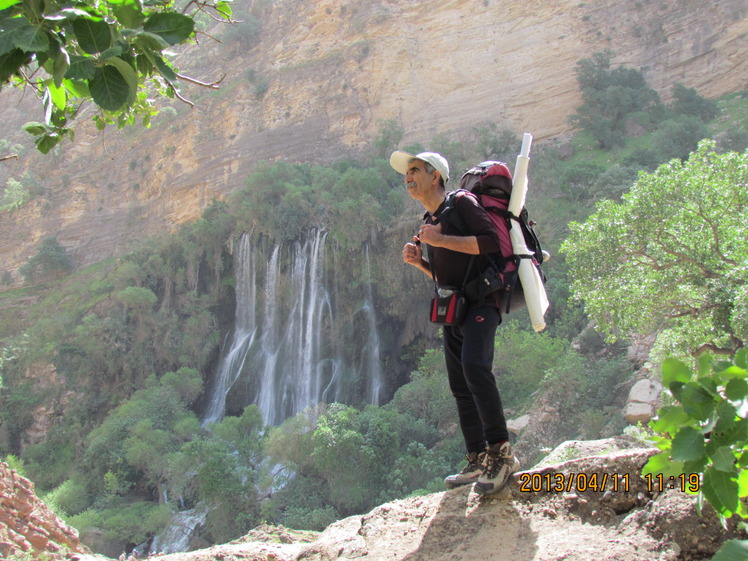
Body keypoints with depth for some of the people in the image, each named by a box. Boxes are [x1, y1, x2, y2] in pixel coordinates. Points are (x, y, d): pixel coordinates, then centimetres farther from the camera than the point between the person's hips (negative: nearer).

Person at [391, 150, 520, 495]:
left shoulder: (461, 203, -4)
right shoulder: (428, 221, 20)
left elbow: (490, 240, -18)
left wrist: (440, 240, -17)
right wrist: (418, 261, 7)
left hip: (480, 302, -9)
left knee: (474, 367, -29)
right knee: (460, 387, 7)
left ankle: (501, 453, -24)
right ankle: (478, 461, 14)